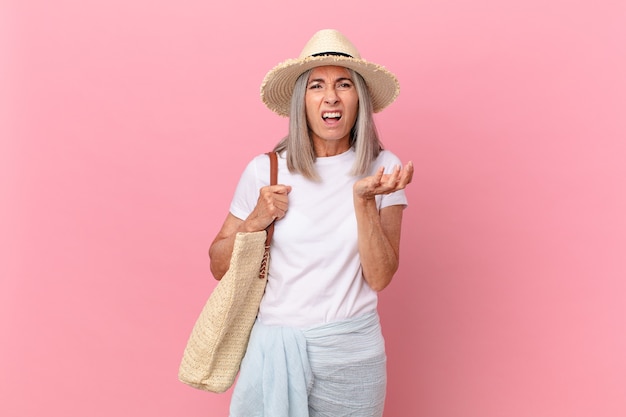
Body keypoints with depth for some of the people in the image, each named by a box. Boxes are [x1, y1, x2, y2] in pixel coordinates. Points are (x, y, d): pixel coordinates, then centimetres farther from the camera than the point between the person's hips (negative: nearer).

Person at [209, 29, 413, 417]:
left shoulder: (383, 168, -5)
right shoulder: (265, 171, -6)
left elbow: (379, 278, -10)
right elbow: (219, 266, 2)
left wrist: (364, 199, -21)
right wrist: (255, 221, -15)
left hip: (353, 352, 1)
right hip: (276, 345, 0)